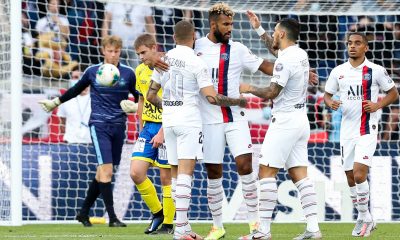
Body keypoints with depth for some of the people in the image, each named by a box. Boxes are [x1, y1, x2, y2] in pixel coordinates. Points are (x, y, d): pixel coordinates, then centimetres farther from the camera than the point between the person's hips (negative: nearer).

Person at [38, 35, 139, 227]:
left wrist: (136, 107, -9)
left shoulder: (128, 73, 3)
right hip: (99, 125, -3)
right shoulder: (92, 72, 2)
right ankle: (112, 218, -14)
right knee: (106, 170, -15)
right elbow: (76, 90, 17)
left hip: (118, 127, 3)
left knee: (103, 172, 7)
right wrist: (55, 102, 23)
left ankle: (84, 213, 22)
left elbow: (138, 96, 13)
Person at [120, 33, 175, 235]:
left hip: (166, 128, -7)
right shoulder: (140, 71, 10)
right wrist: (142, 127, 17)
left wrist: (162, 132, -20)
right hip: (148, 127, 7)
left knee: (166, 176, -2)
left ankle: (168, 223, 9)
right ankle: (157, 213, 14)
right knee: (136, 172, -3)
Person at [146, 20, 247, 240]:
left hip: (168, 121, 6)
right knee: (185, 173, -10)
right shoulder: (197, 63, -9)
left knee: (177, 173, 11)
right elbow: (212, 97, -14)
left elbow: (151, 96, 13)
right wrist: (237, 101, 1)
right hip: (189, 120, -6)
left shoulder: (164, 59, 8)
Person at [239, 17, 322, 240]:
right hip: (301, 119, 9)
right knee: (299, 174, 6)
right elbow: (277, 48, 33)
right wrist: (259, 28, 41)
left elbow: (271, 93, -17)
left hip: (285, 121, -9)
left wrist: (249, 88, 0)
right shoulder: (301, 54, 11)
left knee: (267, 171, -5)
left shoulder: (285, 61, -16)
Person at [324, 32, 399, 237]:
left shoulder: (376, 71, -4)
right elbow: (327, 94, 13)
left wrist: (378, 105, -13)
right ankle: (365, 220, 23)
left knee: (359, 174, -18)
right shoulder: (338, 72, 5)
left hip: (367, 130, -4)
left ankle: (364, 217, 0)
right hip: (347, 130, 4)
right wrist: (330, 103, -10)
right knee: (351, 178, 7)